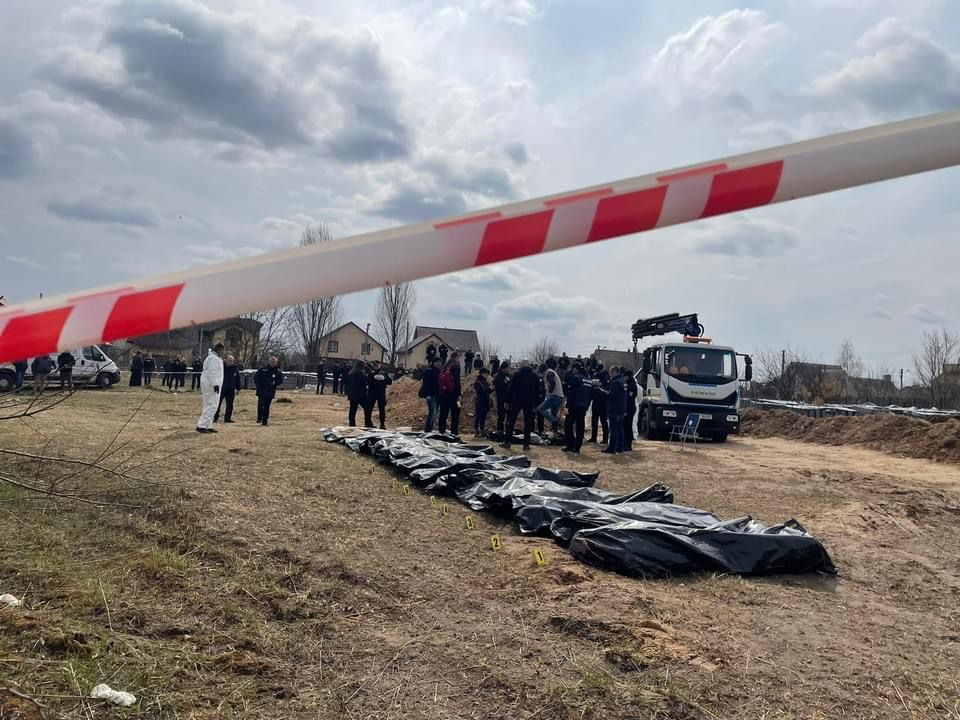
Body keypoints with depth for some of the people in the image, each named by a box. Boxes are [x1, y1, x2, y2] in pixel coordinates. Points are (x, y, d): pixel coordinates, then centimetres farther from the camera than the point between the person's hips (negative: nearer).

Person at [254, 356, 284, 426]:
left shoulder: (278, 372, 3)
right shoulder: (263, 369, 2)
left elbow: (280, 380, 7)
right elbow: (255, 376, 8)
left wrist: (274, 383, -12)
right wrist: (258, 385, -3)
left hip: (270, 392, 1)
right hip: (261, 391, -1)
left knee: (267, 407, 4)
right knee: (260, 405, -8)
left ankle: (265, 421, 9)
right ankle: (259, 417, 10)